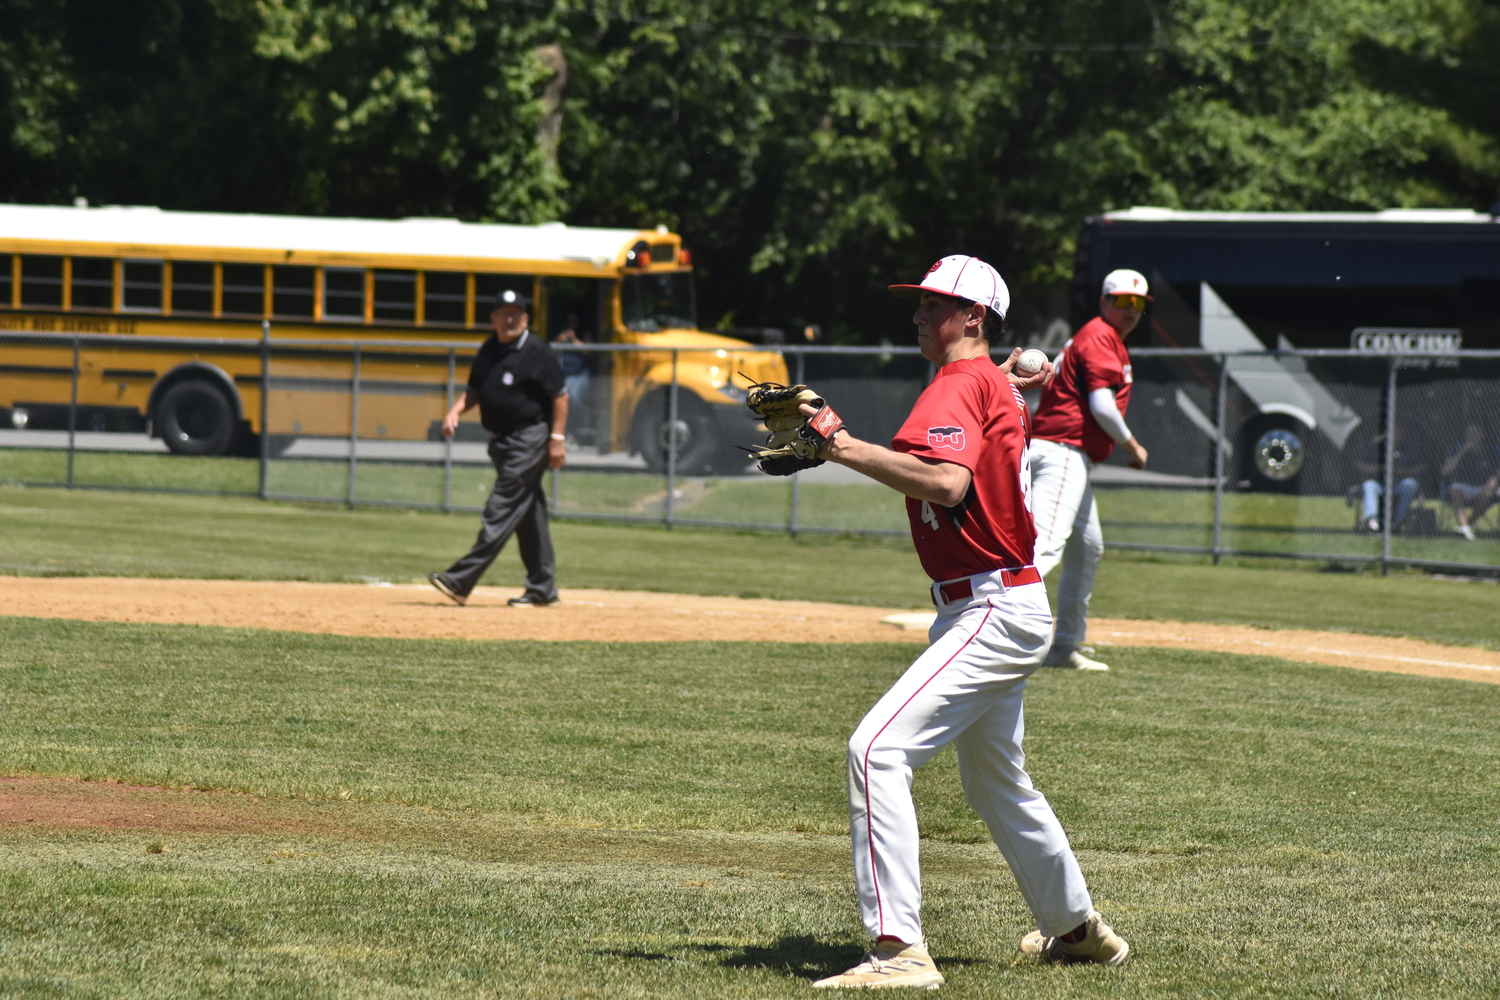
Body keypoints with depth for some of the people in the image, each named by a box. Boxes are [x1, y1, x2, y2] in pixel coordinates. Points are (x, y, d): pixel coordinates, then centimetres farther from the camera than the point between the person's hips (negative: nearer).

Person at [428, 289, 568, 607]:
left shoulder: (537, 351, -11)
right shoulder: (488, 351, 10)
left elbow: (559, 396, -11)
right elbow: (475, 391, 18)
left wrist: (557, 439, -16)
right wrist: (456, 411, -1)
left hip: (530, 440, -8)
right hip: (502, 440, 8)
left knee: (500, 512, -11)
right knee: (528, 516, 13)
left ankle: (461, 581, -17)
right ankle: (542, 589, 19)